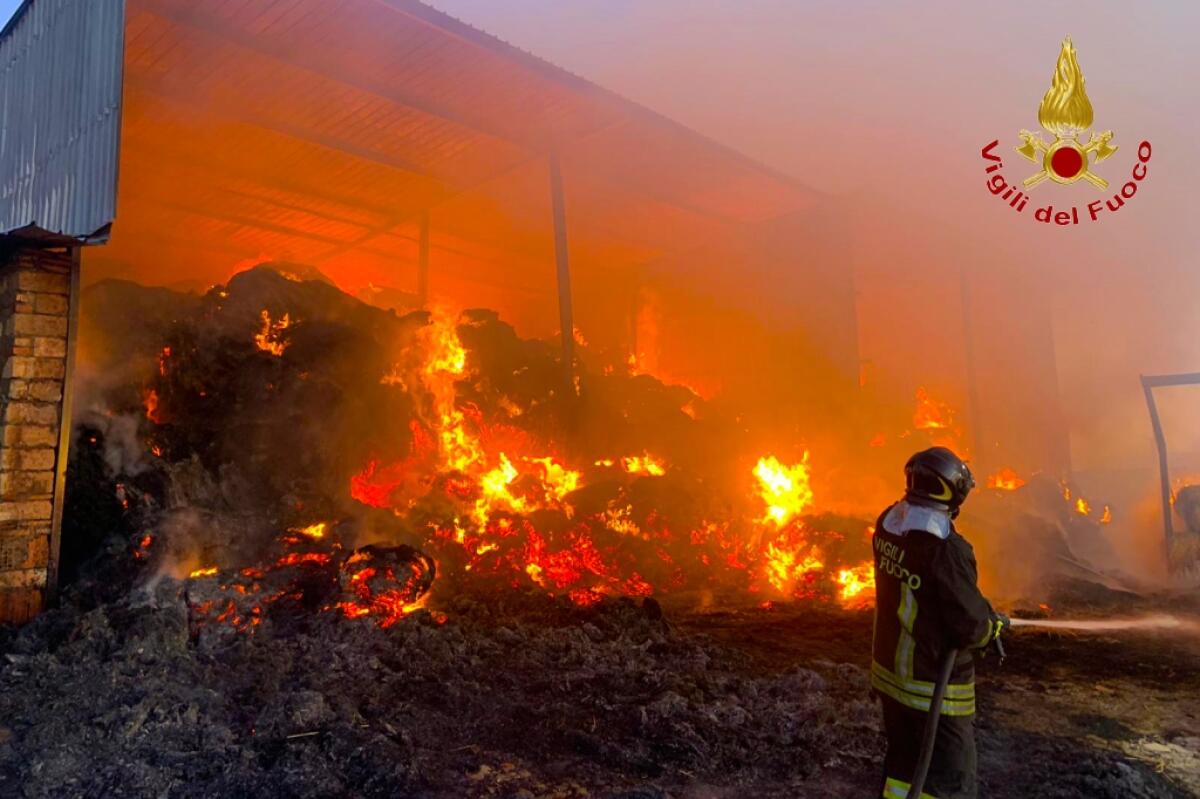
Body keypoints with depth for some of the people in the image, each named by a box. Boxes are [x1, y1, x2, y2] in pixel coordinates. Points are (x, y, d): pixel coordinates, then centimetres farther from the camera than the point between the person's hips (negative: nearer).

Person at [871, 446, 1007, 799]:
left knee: (903, 760, 23)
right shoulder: (947, 548, -28)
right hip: (934, 685, -7)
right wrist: (996, 623, -1)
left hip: (889, 670, 7)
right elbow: (972, 627, -22)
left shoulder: (887, 523, -5)